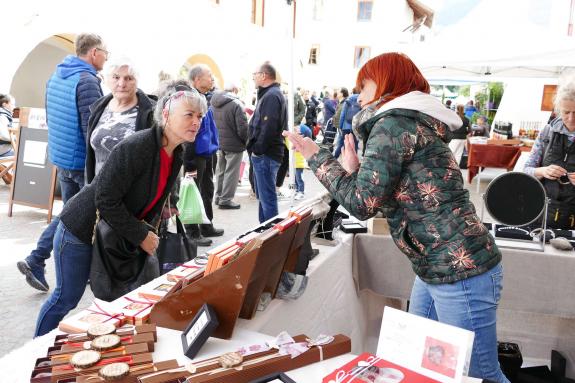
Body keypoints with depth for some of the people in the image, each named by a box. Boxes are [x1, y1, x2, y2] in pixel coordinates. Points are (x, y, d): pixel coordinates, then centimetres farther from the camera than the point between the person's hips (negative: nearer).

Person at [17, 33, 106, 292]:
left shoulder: (55, 77, 12)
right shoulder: (87, 81, -17)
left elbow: (51, 119, 19)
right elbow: (92, 128, -23)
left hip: (60, 157, 9)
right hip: (82, 161, -9)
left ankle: (35, 261, 11)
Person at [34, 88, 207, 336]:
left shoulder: (177, 155, -3)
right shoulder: (135, 147, -29)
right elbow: (105, 200, -28)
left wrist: (147, 231, -5)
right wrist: (140, 236, -23)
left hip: (116, 235, 8)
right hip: (81, 230, -7)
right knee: (66, 298, 7)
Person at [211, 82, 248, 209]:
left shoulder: (214, 103, 4)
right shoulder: (236, 104, -18)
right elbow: (242, 128, -19)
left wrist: (217, 138, 17)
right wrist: (247, 141, -3)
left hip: (218, 143, 7)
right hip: (233, 144, -7)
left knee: (220, 171, 19)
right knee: (231, 172, 3)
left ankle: (219, 197, 28)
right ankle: (226, 199, 7)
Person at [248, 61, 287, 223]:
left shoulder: (272, 96, -15)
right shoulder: (268, 94, 19)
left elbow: (269, 127, -24)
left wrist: (257, 150, -16)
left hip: (266, 155, -11)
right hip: (263, 154, 11)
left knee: (267, 197, -5)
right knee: (262, 195, 18)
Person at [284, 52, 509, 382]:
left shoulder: (394, 123, -14)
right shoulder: (414, 121, 16)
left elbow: (363, 204, -17)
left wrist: (317, 157, -7)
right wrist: (354, 171, 9)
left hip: (460, 272, -10)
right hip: (437, 269, 10)